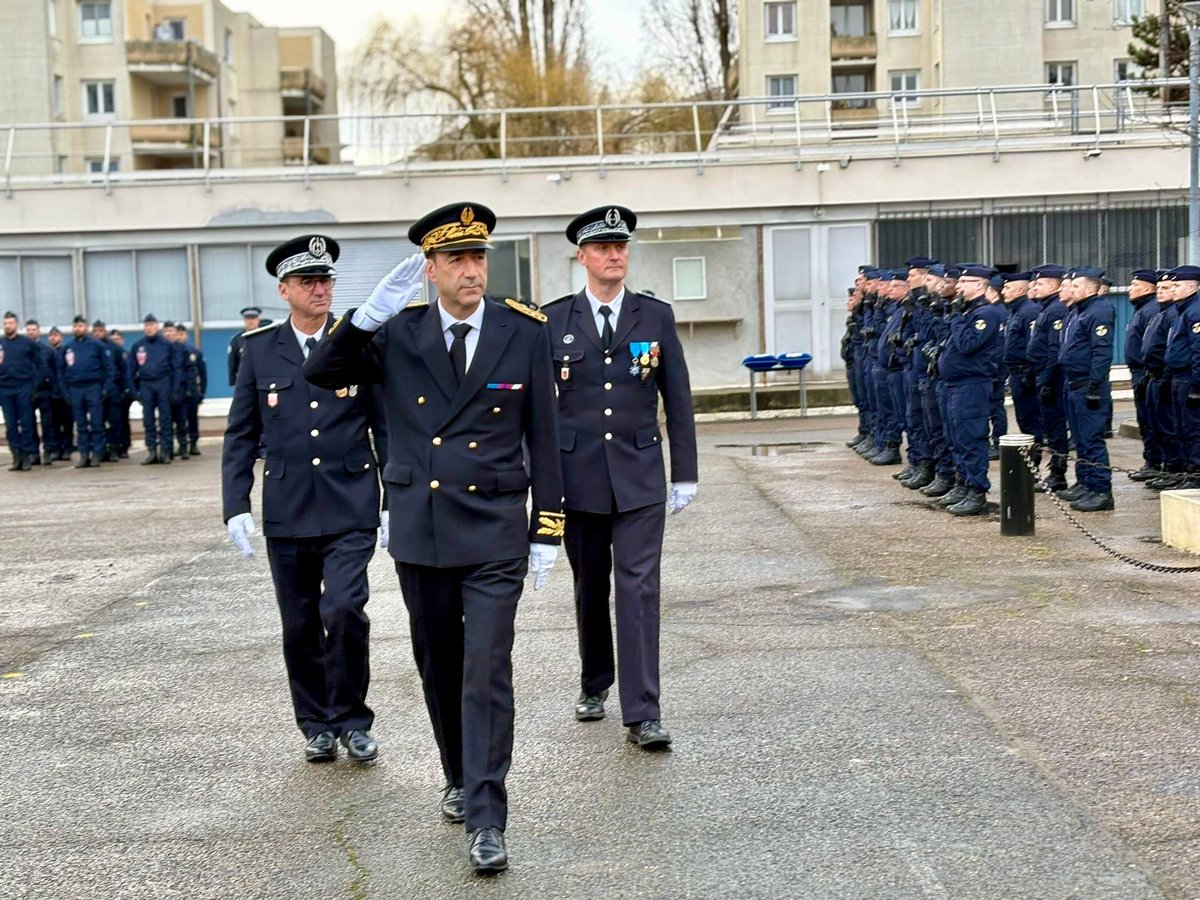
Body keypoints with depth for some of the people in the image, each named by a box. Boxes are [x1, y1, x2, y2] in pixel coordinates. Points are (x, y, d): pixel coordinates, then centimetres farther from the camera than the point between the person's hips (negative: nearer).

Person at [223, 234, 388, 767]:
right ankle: (317, 726, 25)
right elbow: (240, 435, 6)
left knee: (343, 610, -16)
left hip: (350, 508, -2)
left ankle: (351, 719, 4)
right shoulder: (259, 349, 5)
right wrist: (236, 507, -2)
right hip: (287, 513, 2)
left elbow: (386, 427, 4)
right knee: (301, 628, 8)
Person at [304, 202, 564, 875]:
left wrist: (547, 532, -1)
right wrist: (372, 310, -16)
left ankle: (487, 820, -4)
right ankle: (461, 778, 35)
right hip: (419, 531, 3)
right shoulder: (396, 333, 0)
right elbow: (321, 373, -3)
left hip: (495, 532, -2)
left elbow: (544, 437, 0)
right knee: (439, 667, 15)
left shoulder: (525, 332, -2)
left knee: (488, 673, -8)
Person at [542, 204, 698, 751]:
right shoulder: (554, 321, 3)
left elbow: (677, 400, 6)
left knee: (639, 589, -8)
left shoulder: (656, 316, 4)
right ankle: (595, 685, 33)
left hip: (639, 478, -1)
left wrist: (685, 475, 3)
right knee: (590, 589, 13)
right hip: (577, 476, 1)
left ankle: (642, 715, -7)